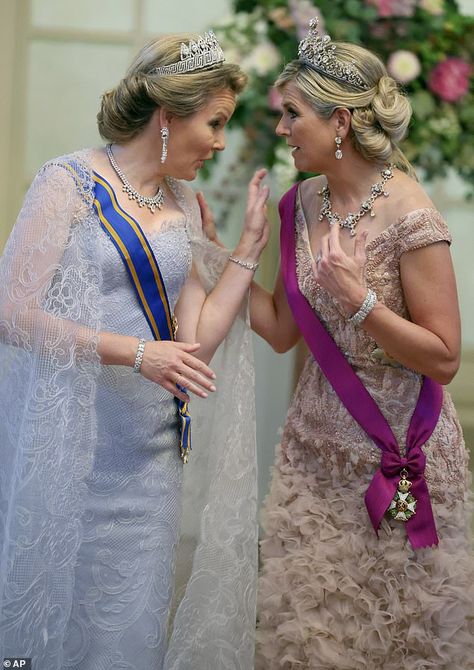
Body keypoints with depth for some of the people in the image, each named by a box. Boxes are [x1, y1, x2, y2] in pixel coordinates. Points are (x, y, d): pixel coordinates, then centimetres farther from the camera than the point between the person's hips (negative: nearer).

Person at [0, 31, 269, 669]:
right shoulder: (70, 182, -8)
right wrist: (137, 353, -20)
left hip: (151, 448, 5)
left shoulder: (184, 205, 11)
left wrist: (251, 243, 2)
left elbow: (196, 339, 5)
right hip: (71, 443, -5)